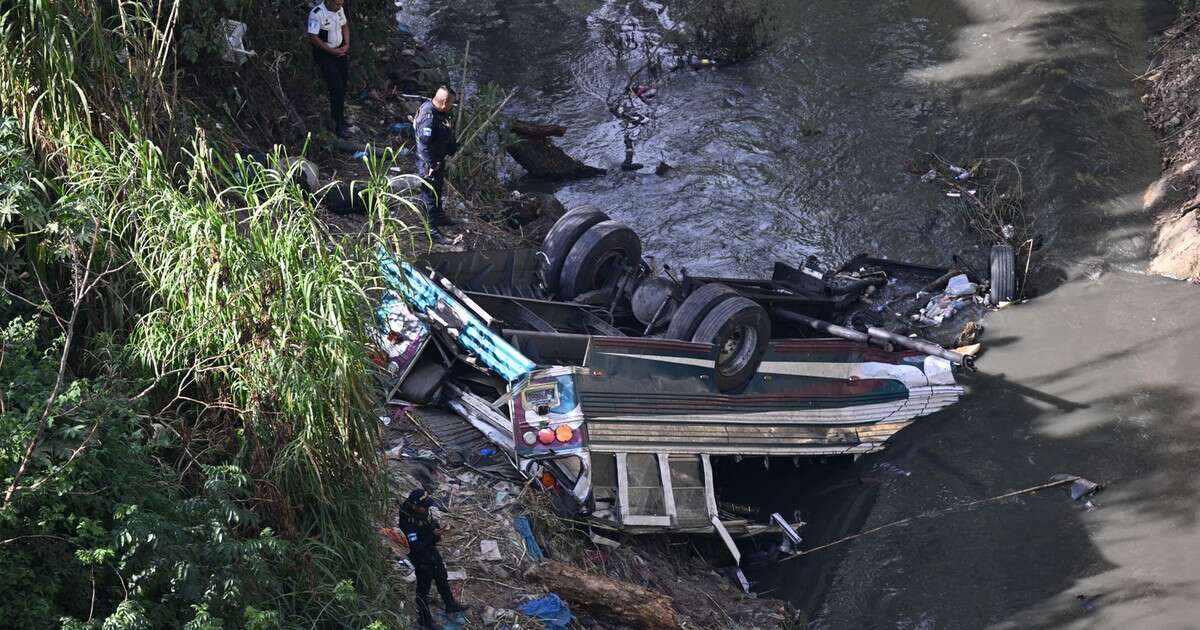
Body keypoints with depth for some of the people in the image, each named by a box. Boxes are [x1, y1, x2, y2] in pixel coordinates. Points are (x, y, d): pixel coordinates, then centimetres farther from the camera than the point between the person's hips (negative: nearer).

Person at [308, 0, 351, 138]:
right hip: (324, 54, -7)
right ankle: (339, 125, -4)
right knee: (336, 87, -11)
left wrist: (346, 45, -2)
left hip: (340, 51, 7)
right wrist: (332, 51, -19)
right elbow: (313, 37, -23)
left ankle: (340, 116, 27)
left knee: (343, 83, 9)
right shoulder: (316, 14, -25)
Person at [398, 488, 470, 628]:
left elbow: (431, 522, 8)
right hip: (421, 560, -8)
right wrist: (433, 535, -32)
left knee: (442, 578, 27)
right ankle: (424, 618, 35)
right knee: (423, 588, 13)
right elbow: (415, 546, -34)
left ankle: (450, 605, 49)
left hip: (432, 551, 8)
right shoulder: (408, 523, -37)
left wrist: (438, 529, -13)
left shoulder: (423, 512, -12)